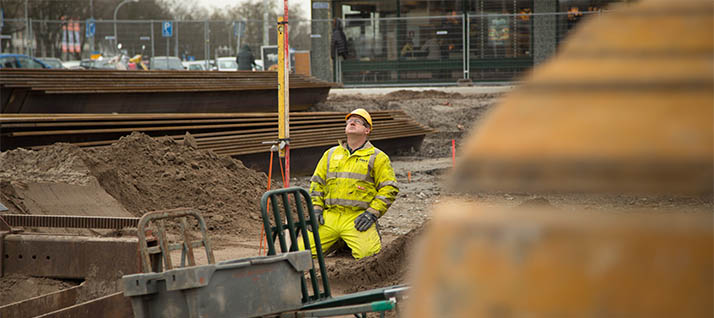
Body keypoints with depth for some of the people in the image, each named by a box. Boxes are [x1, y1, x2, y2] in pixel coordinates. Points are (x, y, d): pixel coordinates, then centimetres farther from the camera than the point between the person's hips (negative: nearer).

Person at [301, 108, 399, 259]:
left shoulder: (378, 157, 7)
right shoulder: (331, 154, 20)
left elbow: (389, 188, 2)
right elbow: (317, 182, 21)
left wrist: (372, 213, -10)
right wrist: (316, 208, 6)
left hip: (358, 218, -3)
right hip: (329, 216, 4)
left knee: (367, 254, -28)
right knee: (302, 250, -12)